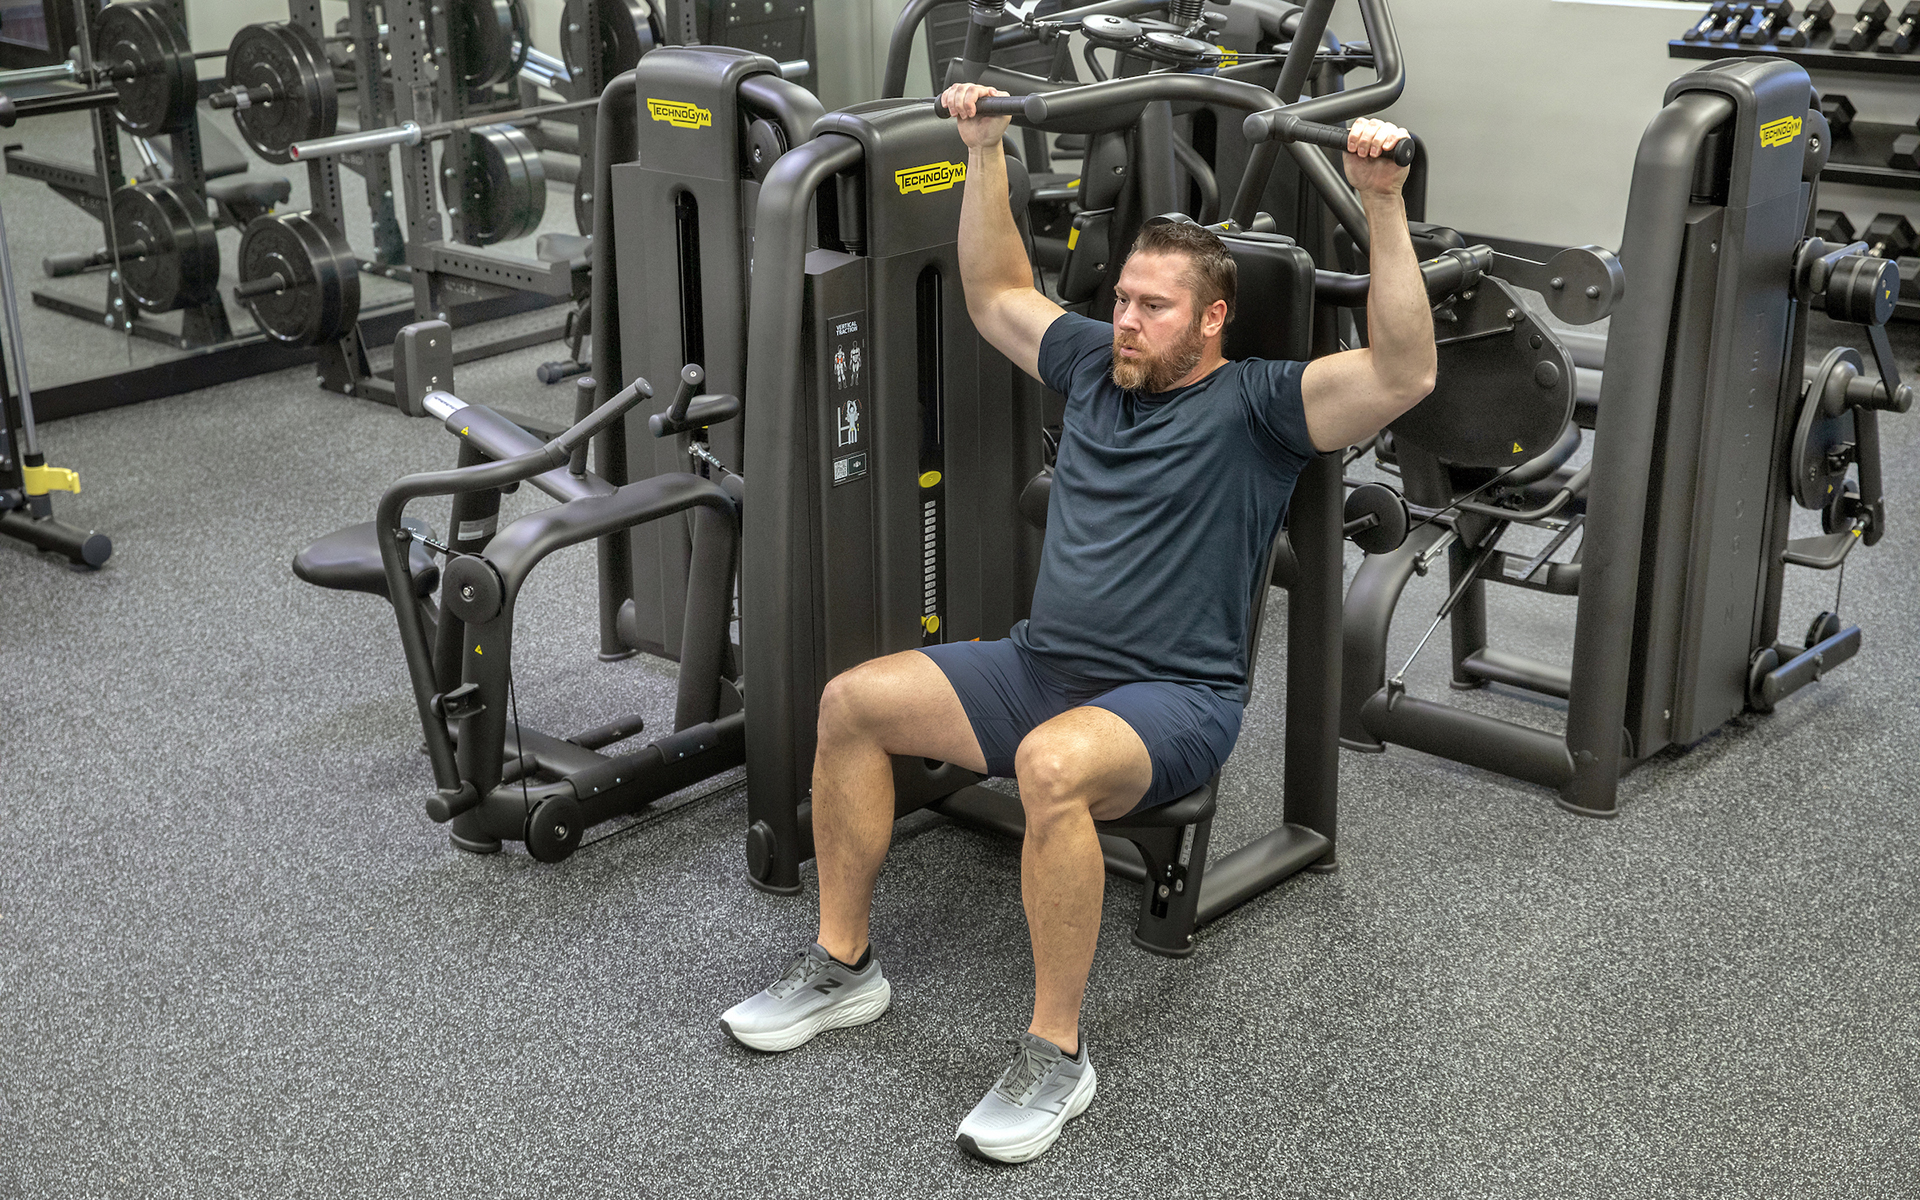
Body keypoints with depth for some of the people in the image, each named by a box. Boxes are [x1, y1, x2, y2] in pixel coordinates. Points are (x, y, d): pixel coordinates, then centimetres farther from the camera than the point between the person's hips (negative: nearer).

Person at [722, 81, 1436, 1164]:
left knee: (1054, 765, -39)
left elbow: (1404, 374, -20)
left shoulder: (1256, 403, -5)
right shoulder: (1098, 367, 14)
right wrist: (987, 155, 21)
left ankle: (1057, 1053, -23)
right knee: (852, 702, -8)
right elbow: (995, 297, 28)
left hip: (1174, 700, -7)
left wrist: (1384, 205, -28)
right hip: (1041, 667, 7)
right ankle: (844, 965, 5)